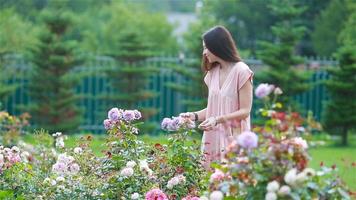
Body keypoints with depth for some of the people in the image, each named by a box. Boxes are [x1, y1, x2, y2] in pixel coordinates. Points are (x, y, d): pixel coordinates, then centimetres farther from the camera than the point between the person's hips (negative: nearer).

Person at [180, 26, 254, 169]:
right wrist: (195, 116, 0)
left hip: (232, 137, -6)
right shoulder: (213, 72, 13)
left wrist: (218, 120, -20)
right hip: (212, 138, 6)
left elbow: (245, 111, -9)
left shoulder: (241, 71, -8)